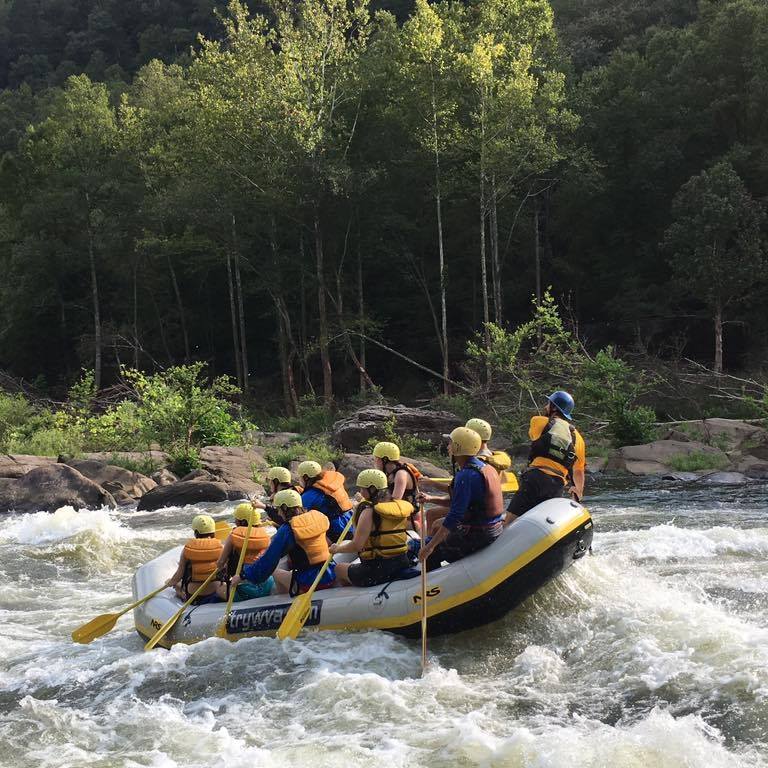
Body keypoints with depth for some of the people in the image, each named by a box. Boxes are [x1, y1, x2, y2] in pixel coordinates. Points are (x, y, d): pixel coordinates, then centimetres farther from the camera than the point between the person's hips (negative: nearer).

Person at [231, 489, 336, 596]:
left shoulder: (287, 530, -11)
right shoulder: (318, 517, 7)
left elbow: (269, 560, -11)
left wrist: (243, 576, -3)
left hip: (308, 583, -6)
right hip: (330, 577, 6)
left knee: (277, 573, 19)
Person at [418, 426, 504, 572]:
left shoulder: (466, 475, -21)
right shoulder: (486, 468, 10)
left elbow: (455, 515, -25)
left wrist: (430, 546, -21)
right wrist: (430, 499, 10)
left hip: (476, 536, -10)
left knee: (430, 554, -1)